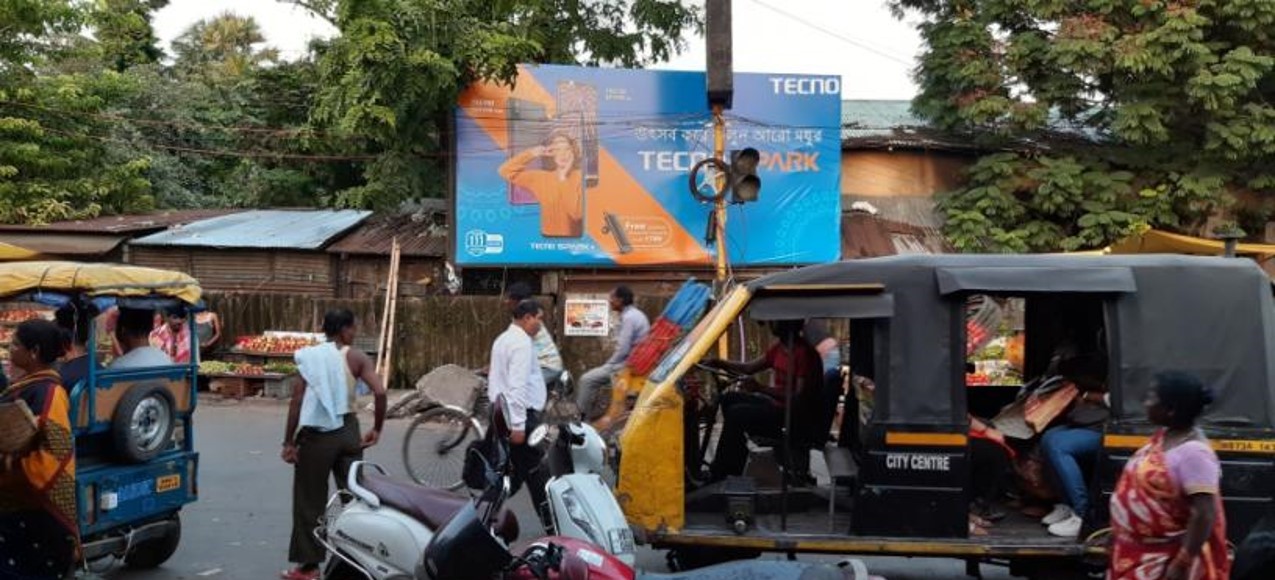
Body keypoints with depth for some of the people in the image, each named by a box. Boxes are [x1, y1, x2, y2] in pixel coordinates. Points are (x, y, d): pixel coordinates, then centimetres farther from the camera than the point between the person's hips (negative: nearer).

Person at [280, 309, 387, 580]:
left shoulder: (309, 356, -3)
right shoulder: (356, 357, -3)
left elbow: (297, 400, -7)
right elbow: (380, 392, -14)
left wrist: (289, 442, -2)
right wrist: (377, 429, -1)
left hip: (316, 434, -1)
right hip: (347, 431, 1)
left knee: (309, 501, 9)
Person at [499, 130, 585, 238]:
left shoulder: (581, 177, -5)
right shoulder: (542, 178, 6)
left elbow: (576, 213, -16)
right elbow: (506, 171, 5)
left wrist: (563, 180, -13)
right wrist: (533, 154, 0)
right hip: (548, 238, 1)